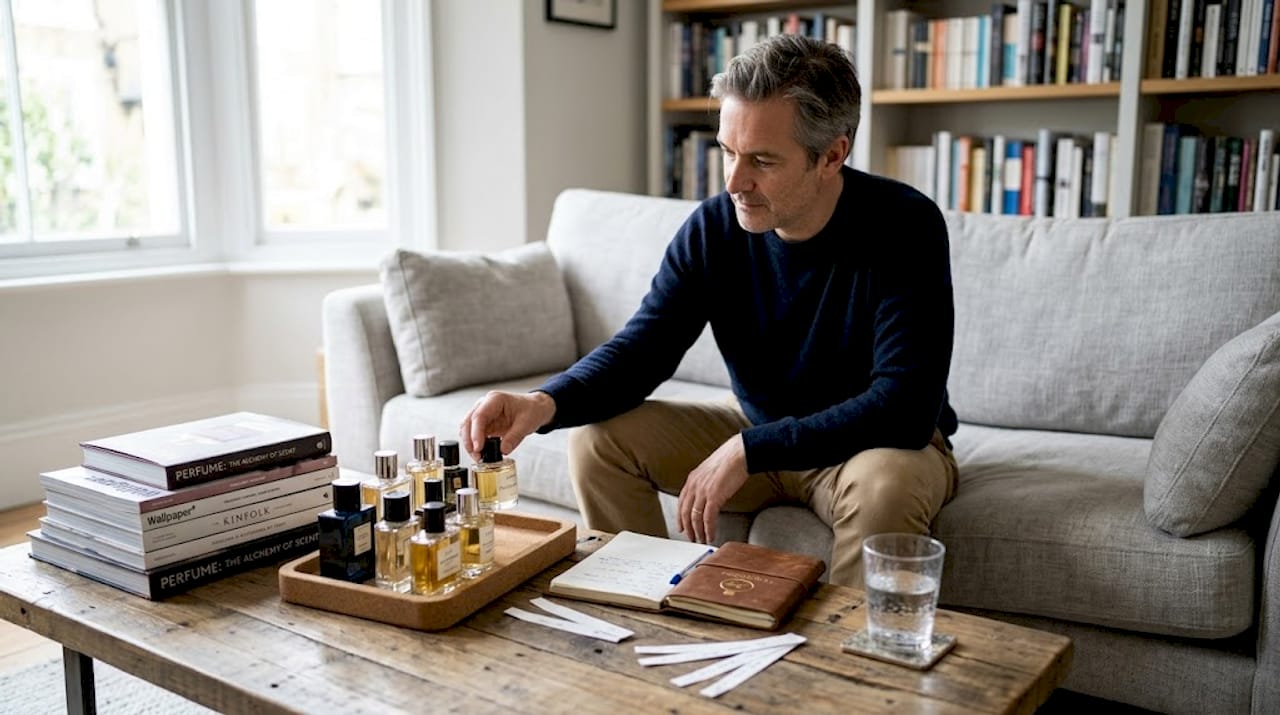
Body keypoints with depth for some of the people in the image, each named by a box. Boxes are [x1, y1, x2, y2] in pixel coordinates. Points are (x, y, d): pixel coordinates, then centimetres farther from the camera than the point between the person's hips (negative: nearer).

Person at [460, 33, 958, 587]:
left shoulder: (904, 227, -24)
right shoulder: (712, 227, -11)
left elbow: (904, 409, -30)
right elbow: (640, 349, -9)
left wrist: (749, 450, -33)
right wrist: (545, 403, -29)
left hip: (886, 443, -4)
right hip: (758, 431, 4)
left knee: (885, 483, -38)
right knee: (598, 435, -9)